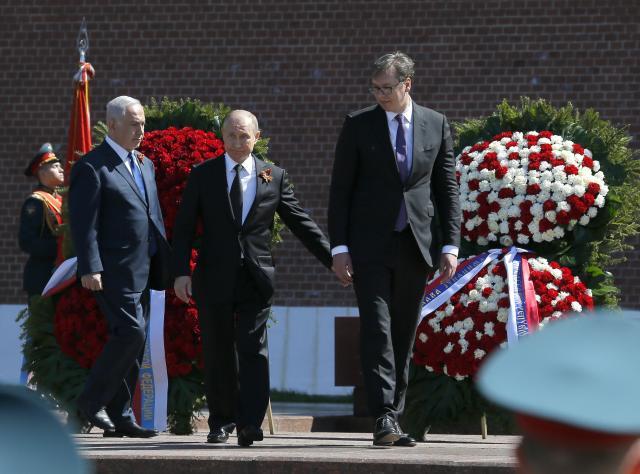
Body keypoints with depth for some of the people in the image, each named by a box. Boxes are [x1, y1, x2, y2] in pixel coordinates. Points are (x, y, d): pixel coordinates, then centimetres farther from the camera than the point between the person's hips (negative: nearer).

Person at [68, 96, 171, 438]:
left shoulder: (145, 165, 19)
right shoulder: (92, 167, -7)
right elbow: (84, 222, -13)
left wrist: (165, 263, 17)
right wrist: (89, 268, -20)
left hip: (141, 271, 8)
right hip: (114, 269, -8)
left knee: (133, 342, 8)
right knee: (130, 332, -18)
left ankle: (120, 416, 12)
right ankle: (92, 400, -7)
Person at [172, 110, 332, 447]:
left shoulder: (274, 177, 7)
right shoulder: (202, 175, 5)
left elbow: (300, 223, 10)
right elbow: (184, 227, 4)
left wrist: (332, 260, 6)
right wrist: (181, 272, -6)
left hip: (255, 278, 0)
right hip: (215, 278, 0)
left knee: (252, 349, -9)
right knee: (218, 353, 5)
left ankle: (250, 425, -14)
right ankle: (221, 421, 17)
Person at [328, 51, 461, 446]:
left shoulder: (437, 125, 7)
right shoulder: (358, 125, 1)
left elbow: (447, 189, 9)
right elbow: (340, 189, 1)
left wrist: (451, 245, 1)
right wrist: (339, 247, -6)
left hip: (414, 246, 2)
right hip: (370, 246, -2)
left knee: (404, 336, 6)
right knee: (377, 330, -13)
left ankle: (393, 419, 12)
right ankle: (383, 419, -19)